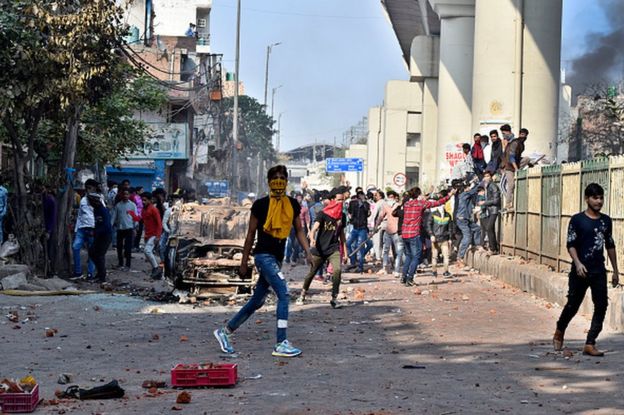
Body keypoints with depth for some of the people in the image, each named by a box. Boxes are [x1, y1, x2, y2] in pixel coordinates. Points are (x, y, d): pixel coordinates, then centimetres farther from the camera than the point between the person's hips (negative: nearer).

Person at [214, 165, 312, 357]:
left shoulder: (293, 204, 8)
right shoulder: (261, 204, -6)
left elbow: (299, 230, 15)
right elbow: (251, 234, -1)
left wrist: (308, 252, 0)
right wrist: (244, 262, 1)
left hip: (277, 257, 7)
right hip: (263, 255, -7)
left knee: (257, 301, 13)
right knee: (284, 294, -17)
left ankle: (225, 331, 26)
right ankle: (281, 344, -15)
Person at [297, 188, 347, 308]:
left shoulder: (342, 216, 5)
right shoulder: (323, 214, -9)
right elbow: (314, 229, -21)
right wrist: (312, 240, -42)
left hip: (334, 248, 2)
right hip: (319, 249, -2)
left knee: (337, 270, -22)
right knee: (311, 273, 10)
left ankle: (334, 298, -13)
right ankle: (303, 295, 33)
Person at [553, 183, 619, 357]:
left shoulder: (606, 221, 8)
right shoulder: (577, 220, -5)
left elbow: (610, 245, 16)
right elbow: (570, 244, -7)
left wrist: (615, 270, 16)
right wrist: (578, 263, -22)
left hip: (599, 271, 4)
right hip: (580, 271, -4)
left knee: (601, 307, -6)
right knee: (573, 305, 5)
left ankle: (590, 344, -1)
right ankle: (559, 333, 31)